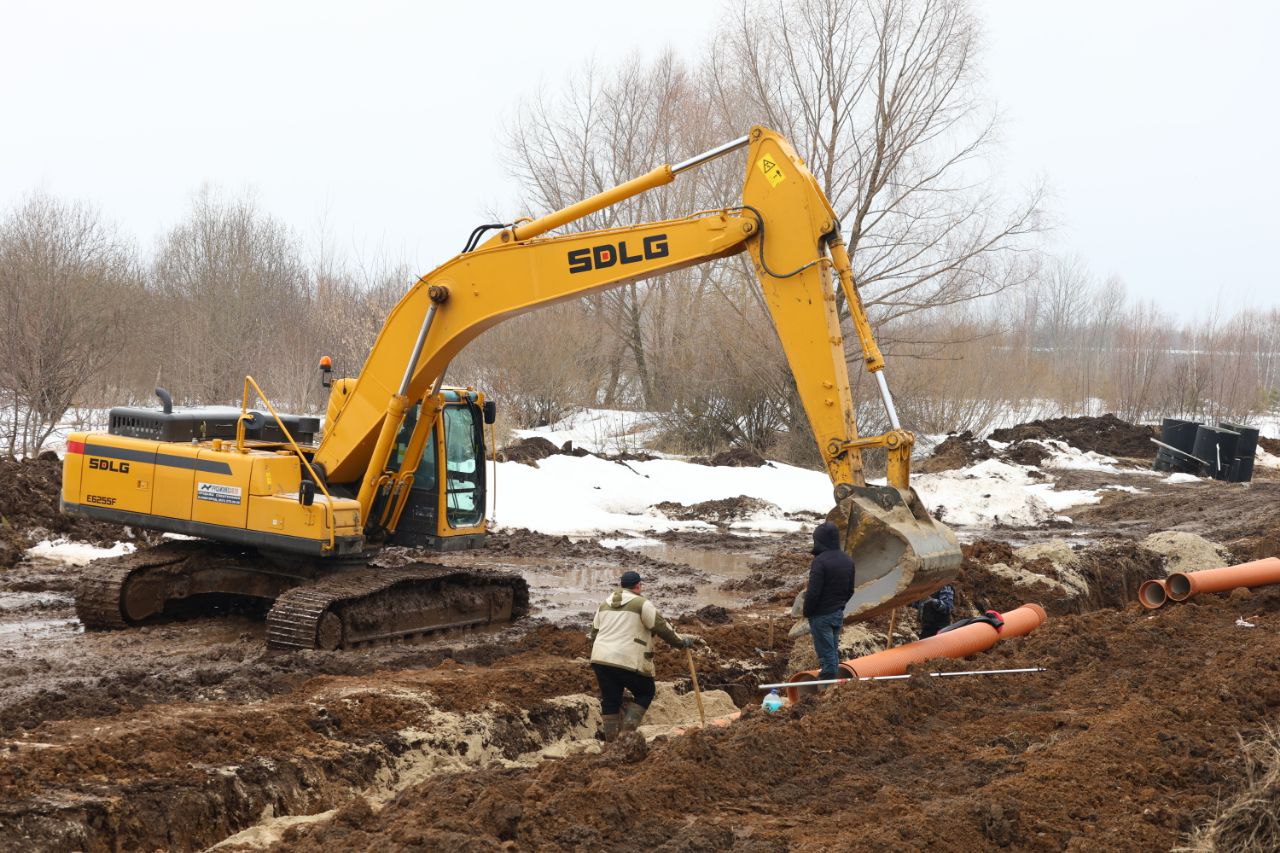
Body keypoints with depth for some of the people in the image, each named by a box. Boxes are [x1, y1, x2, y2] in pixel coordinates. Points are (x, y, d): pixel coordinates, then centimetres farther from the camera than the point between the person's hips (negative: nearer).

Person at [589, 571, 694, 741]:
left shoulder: (605, 604, 18)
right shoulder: (642, 604, -3)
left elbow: (594, 632, 22)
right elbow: (662, 628, -3)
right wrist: (681, 642, 10)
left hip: (600, 659, 6)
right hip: (628, 661, -6)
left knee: (610, 700, 13)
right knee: (645, 692, 13)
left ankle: (611, 739, 11)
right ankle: (628, 727, -2)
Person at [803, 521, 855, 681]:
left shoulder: (820, 561, -21)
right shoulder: (848, 560, 6)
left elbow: (813, 592, -21)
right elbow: (850, 590, 13)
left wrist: (807, 612, -8)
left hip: (822, 615, -8)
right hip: (839, 614, 8)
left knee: (826, 653, -4)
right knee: (834, 651, 16)